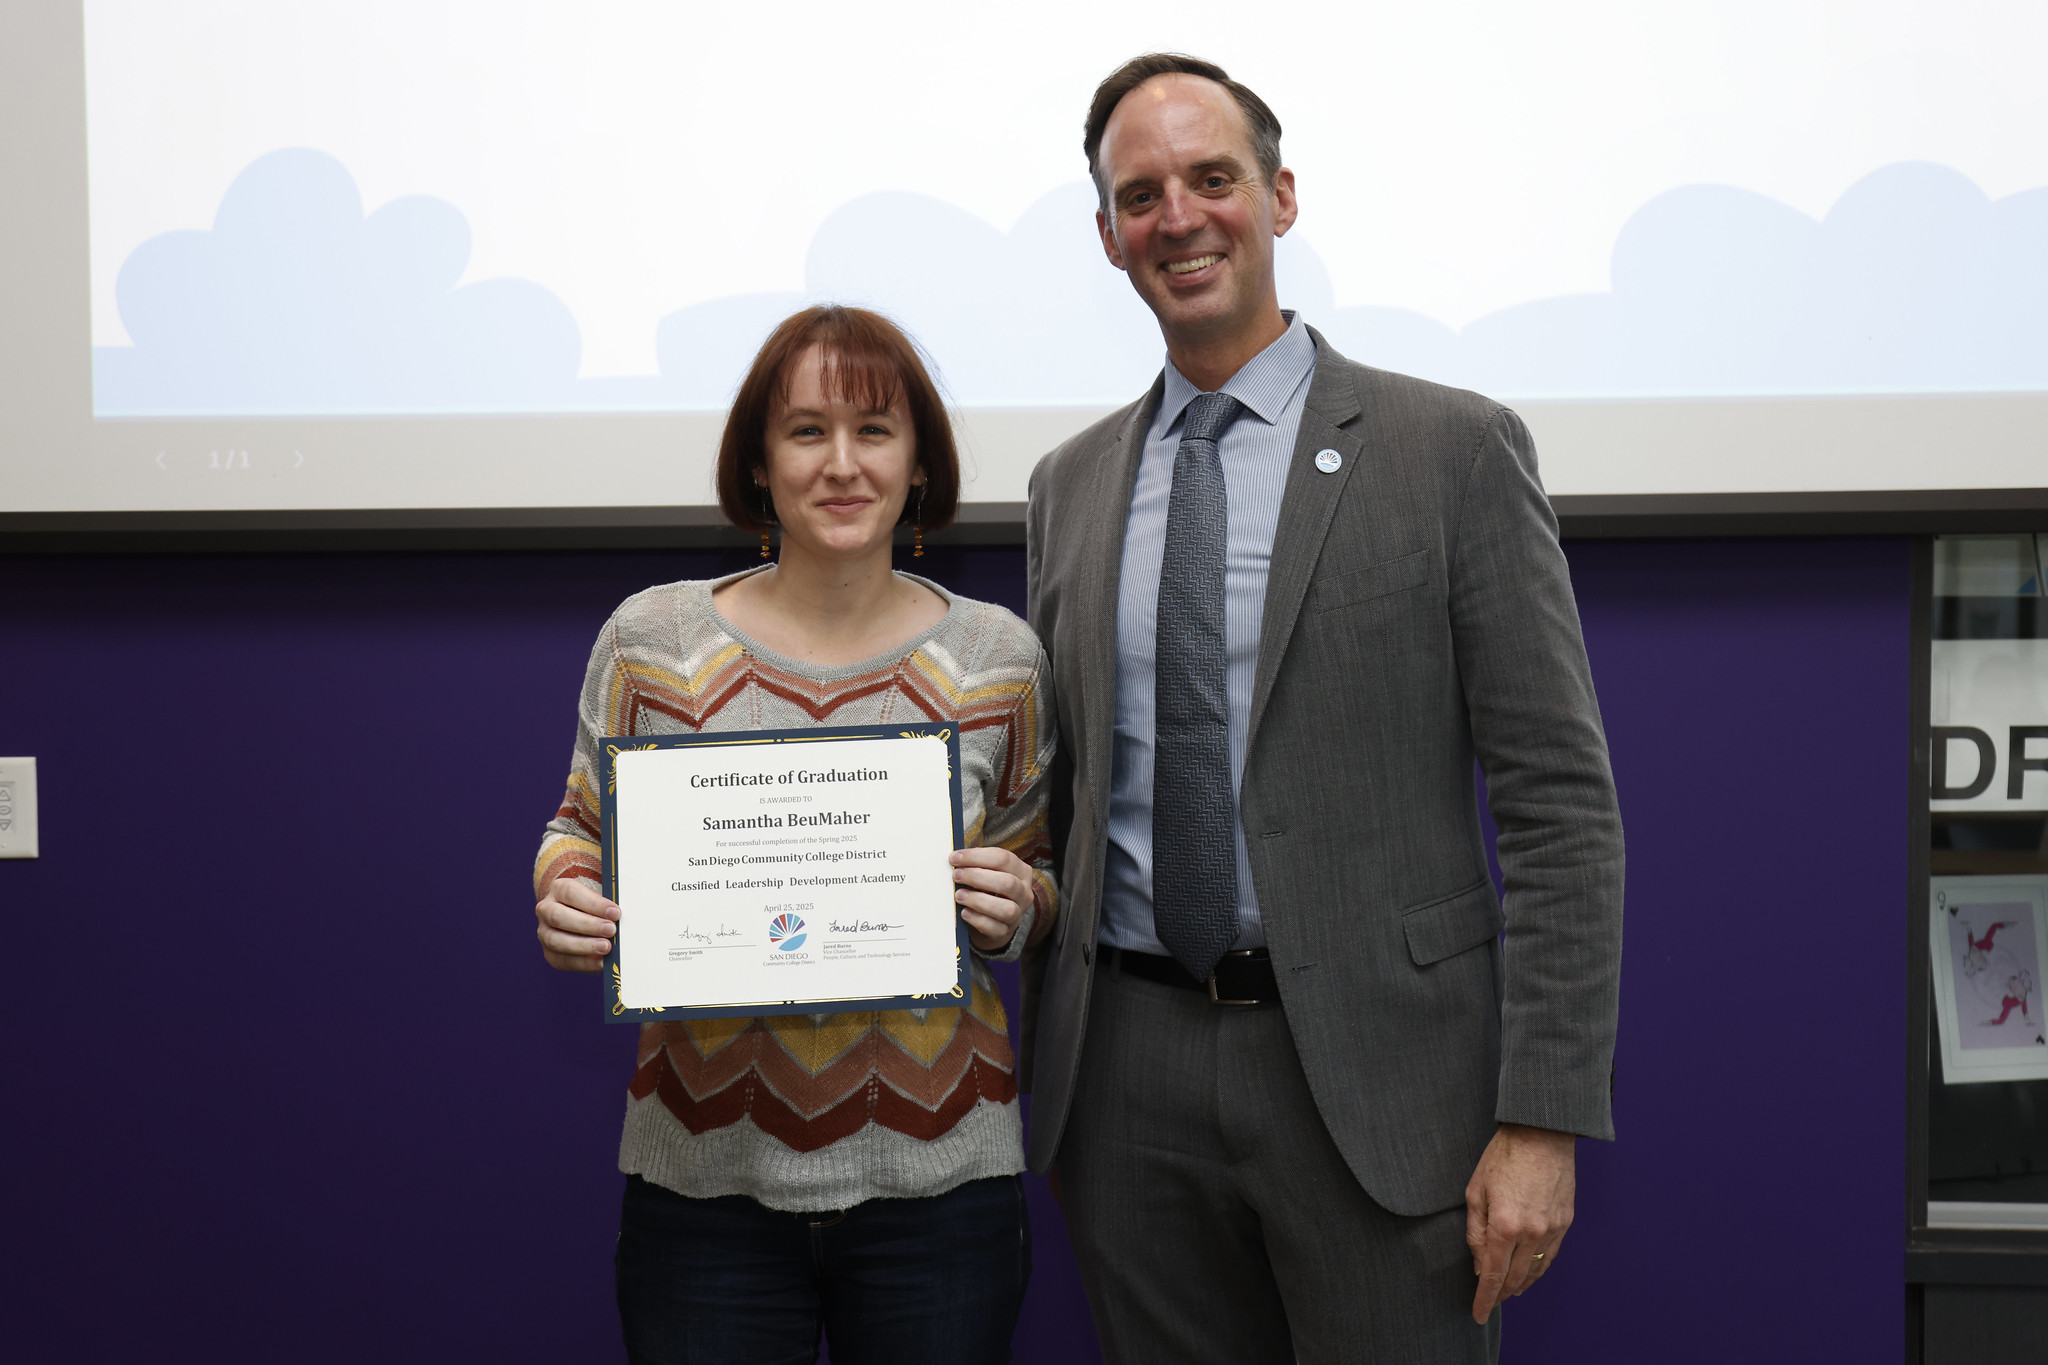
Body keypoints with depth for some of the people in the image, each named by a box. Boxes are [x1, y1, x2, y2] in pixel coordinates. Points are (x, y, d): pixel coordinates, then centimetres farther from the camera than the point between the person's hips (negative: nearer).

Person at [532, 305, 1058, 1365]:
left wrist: (1019, 906, -11)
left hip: (937, 1173, 1)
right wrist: (564, 901, -12)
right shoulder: (652, 638, -1)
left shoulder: (997, 658, 1)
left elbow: (1040, 873, 11)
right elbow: (583, 833, 10)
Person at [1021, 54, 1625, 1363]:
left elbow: (1562, 802, -7)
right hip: (1131, 1071, 4)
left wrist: (1544, 1119, -12)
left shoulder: (1451, 447, -4)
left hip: (1370, 1062, -4)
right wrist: (1042, 1074, 10)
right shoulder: (1071, 485, 11)